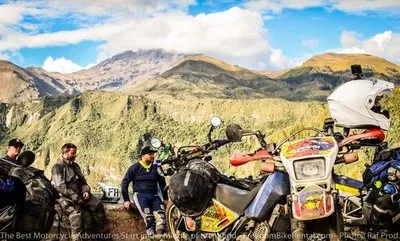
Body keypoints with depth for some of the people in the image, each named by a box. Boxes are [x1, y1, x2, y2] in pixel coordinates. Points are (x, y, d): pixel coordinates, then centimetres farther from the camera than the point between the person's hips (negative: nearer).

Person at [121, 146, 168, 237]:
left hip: (154, 195, 3)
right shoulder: (135, 168, 7)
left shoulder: (156, 168, 18)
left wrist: (165, 198, 20)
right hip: (140, 194, -3)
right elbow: (125, 183, 6)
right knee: (148, 218, -30)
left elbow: (162, 183, 27)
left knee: (161, 216, -28)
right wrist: (126, 200, -1)